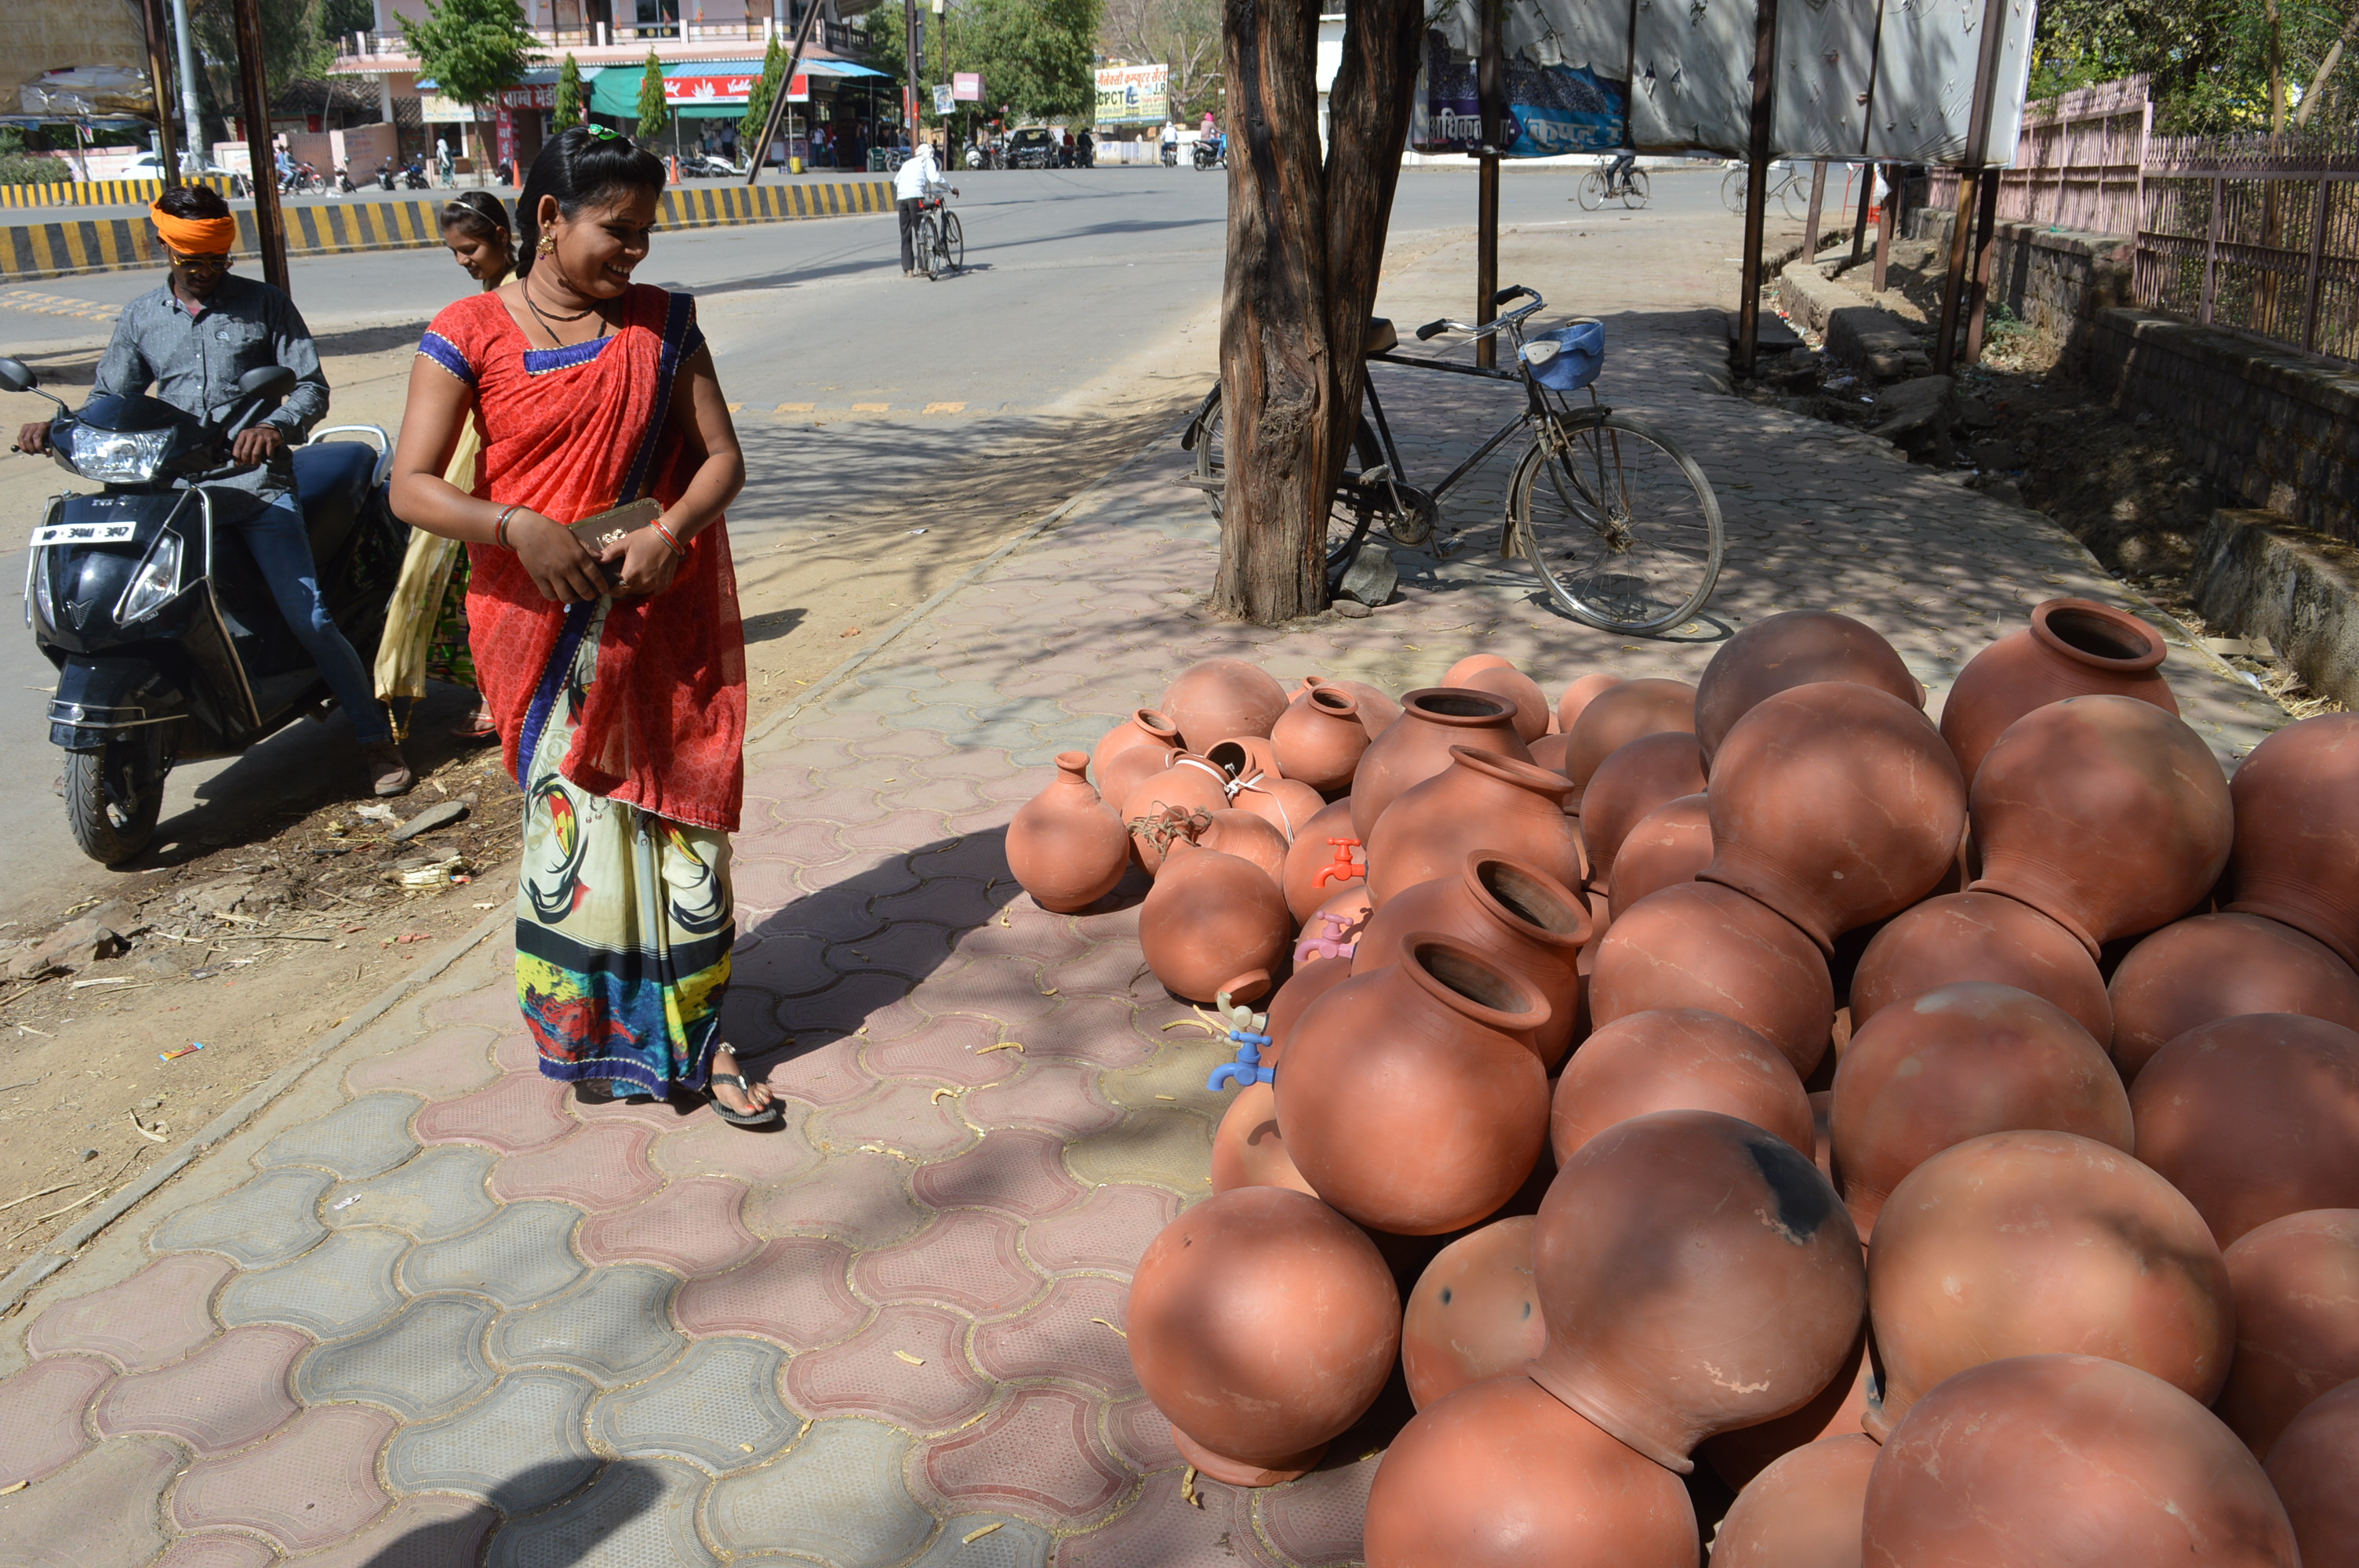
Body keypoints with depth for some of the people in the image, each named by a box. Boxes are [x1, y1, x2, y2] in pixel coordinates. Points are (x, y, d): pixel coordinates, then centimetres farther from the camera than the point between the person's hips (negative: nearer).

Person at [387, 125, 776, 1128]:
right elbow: (412, 485, -6)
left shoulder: (661, 324, 7)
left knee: (679, 811, 3)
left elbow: (722, 456, 4)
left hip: (662, 618, 2)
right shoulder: (472, 333, -2)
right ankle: (589, 1028, 22)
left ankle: (693, 1032, 15)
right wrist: (516, 528, -24)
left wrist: (670, 531, -15)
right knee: (575, 817, 2)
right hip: (540, 624, -2)